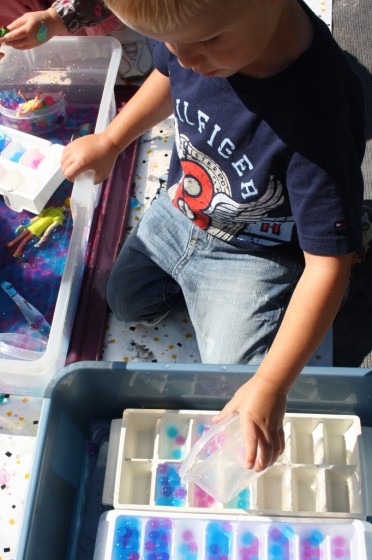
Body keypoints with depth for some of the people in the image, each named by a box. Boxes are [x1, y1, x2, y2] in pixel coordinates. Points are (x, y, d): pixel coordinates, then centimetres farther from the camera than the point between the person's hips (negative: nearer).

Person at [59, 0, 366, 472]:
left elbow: (327, 265, -35)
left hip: (254, 254, -6)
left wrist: (270, 386, -35)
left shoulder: (318, 112, -41)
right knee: (126, 303, 22)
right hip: (178, 211, 6)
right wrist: (110, 141, 8)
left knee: (232, 390, -1)